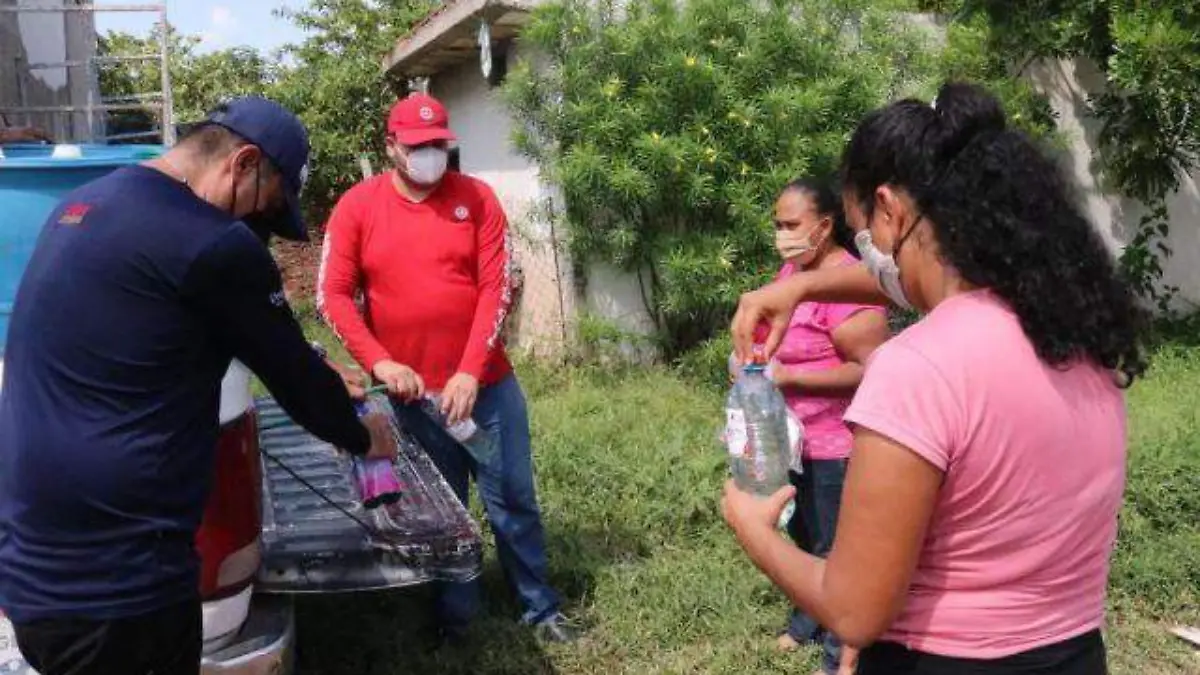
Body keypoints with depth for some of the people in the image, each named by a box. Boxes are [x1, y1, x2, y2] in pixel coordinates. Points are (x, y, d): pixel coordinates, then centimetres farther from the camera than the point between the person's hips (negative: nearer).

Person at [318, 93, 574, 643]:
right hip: (409, 393, 0)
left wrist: (471, 374, -15)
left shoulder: (476, 199, -1)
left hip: (485, 385, 0)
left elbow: (497, 288, -6)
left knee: (513, 501, 8)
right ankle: (454, 616, 29)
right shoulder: (357, 206, -1)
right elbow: (333, 295, -4)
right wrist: (380, 363, -16)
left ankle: (540, 607, 24)